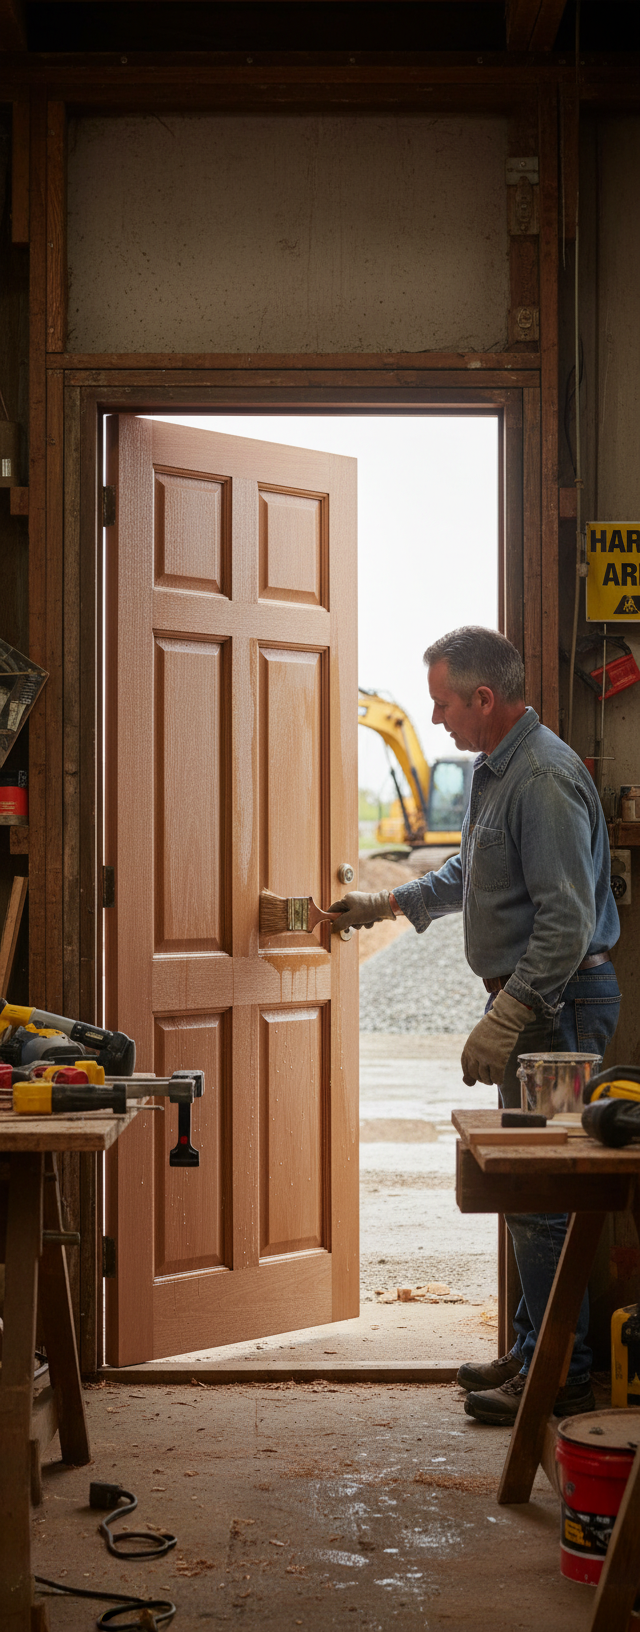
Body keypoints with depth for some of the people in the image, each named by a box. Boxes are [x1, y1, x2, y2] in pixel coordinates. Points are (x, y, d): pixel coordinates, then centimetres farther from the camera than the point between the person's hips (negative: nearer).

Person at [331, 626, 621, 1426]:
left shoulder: (543, 777, -20)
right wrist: (390, 902, 33)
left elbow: (568, 920, -26)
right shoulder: (496, 768, 14)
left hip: (557, 1002, -11)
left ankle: (562, 1376, 3)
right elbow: (473, 871, 31)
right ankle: (535, 1350, 26)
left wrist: (506, 1018, -28)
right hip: (530, 1000, 11)